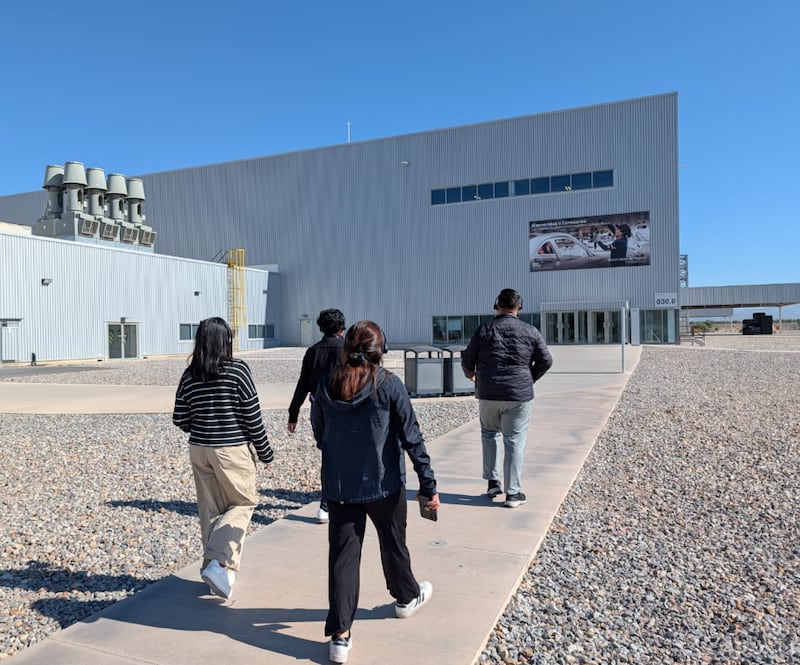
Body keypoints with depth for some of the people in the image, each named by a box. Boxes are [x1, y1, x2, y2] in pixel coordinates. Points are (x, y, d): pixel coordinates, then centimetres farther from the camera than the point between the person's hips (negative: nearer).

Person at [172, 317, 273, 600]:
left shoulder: (189, 375, 0)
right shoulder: (238, 370, -13)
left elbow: (180, 419, 3)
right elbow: (253, 417, -11)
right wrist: (265, 452, 0)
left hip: (199, 450, 5)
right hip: (233, 450, -5)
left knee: (210, 510, 14)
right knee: (242, 503, 10)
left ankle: (216, 569, 23)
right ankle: (218, 563, -4)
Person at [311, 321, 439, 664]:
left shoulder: (326, 386, -4)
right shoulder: (389, 385, -14)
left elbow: (319, 436, 8)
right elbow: (412, 438, -13)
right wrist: (428, 485, -7)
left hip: (339, 486, 2)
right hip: (384, 485, -1)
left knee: (342, 555, 8)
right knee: (393, 543, 21)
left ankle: (339, 635, 9)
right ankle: (406, 597, 45)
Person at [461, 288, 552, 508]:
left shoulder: (484, 329, -1)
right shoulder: (530, 332, 0)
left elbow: (467, 360, 2)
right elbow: (546, 361, 0)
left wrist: (470, 374, 24)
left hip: (488, 394, 1)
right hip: (519, 396, 0)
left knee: (489, 434, 21)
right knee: (514, 442, 5)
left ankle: (493, 482, 19)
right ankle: (513, 492, 10)